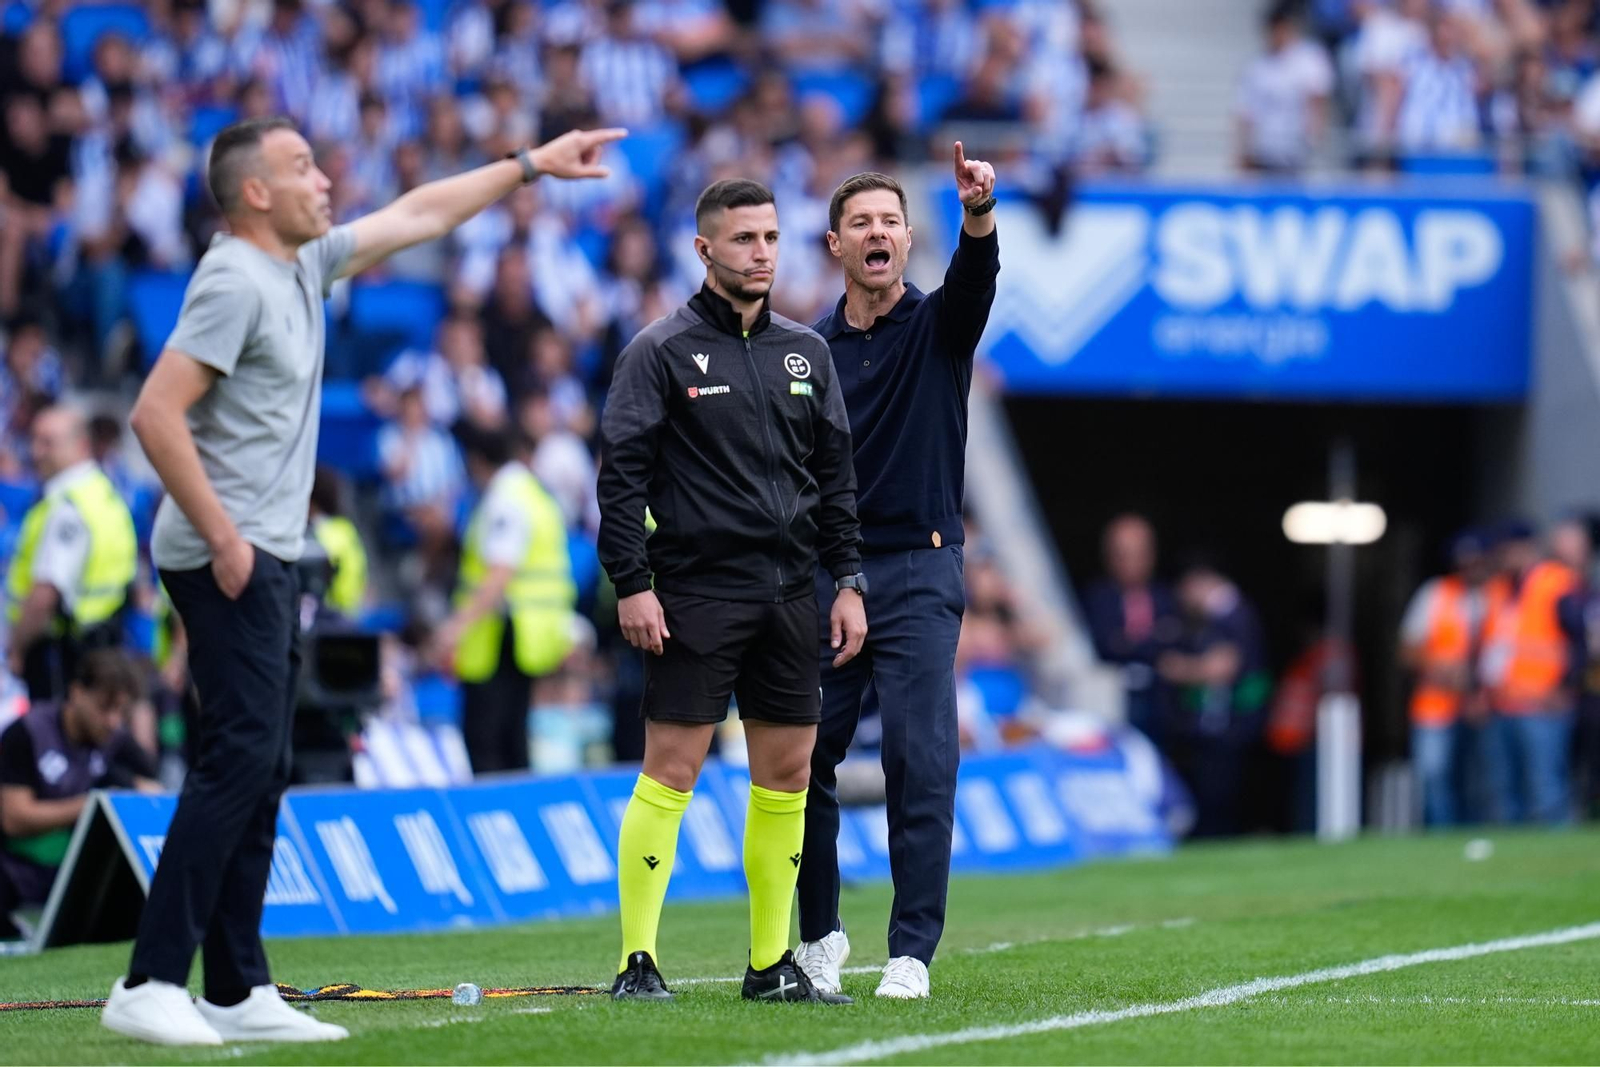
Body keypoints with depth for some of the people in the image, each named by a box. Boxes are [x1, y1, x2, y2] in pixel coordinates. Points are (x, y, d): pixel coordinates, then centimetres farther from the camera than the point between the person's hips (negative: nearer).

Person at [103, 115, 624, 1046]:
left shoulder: (304, 264, 14)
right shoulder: (236, 281, -14)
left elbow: (419, 215, 28)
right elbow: (157, 414, -20)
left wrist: (530, 165, 30)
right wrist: (222, 536, -19)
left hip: (269, 559, 10)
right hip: (228, 559, -10)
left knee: (261, 771, 8)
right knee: (240, 756, -15)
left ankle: (238, 992, 9)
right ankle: (150, 985, -17)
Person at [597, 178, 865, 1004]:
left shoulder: (805, 353, 14)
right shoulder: (662, 350, -2)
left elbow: (836, 472, 17)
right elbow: (621, 470, -5)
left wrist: (848, 580, 10)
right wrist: (631, 584, -12)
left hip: (789, 593, 5)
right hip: (696, 589, -5)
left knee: (788, 774, 6)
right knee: (670, 771, -8)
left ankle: (772, 963, 13)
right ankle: (637, 961, -6)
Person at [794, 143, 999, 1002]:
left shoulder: (937, 326, 2)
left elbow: (974, 276, -21)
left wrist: (979, 211, -42)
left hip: (918, 575, -3)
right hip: (826, 573, 3)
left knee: (921, 762, -9)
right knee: (806, 761, 5)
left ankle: (911, 951, -6)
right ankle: (818, 932, 22)